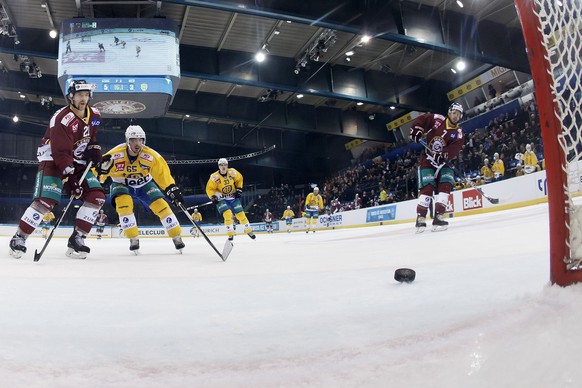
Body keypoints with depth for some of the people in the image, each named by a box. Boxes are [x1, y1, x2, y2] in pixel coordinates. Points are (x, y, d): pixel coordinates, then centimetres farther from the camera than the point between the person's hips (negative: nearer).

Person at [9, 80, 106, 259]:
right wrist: (70, 179, -32)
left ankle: (76, 238, -4)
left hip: (78, 163, 7)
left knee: (97, 196, -8)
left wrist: (94, 148, 3)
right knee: (45, 200, -21)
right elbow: (61, 153, -28)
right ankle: (19, 238, -2)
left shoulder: (94, 114, 0)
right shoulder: (62, 118, -23)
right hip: (53, 160, -7)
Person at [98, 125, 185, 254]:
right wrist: (103, 167, -44)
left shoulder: (150, 155, -25)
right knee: (123, 203, -30)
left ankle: (177, 237, 0)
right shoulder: (116, 154, -28)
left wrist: (172, 189, -29)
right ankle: (133, 239, -16)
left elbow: (162, 173, -19)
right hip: (122, 184, -1)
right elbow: (99, 175, -21)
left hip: (144, 184, 1)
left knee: (161, 205, -14)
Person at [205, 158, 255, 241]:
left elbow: (239, 178, 8)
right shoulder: (214, 177, -18)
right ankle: (230, 234, -10)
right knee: (228, 214, -23)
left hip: (233, 197, 3)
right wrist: (213, 197, -24)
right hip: (221, 199, -3)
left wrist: (239, 188, 2)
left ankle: (249, 230, 21)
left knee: (240, 214, 2)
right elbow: (209, 189, -10)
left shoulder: (232, 172, -11)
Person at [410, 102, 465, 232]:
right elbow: (420, 120, 3)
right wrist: (416, 129, -16)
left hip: (443, 161, 3)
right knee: (427, 186, -16)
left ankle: (438, 217, -14)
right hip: (427, 159, -3)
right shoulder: (437, 119, -2)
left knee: (446, 185, -16)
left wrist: (442, 156, -32)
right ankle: (420, 218, -13)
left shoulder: (459, 133, 0)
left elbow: (453, 150, -15)